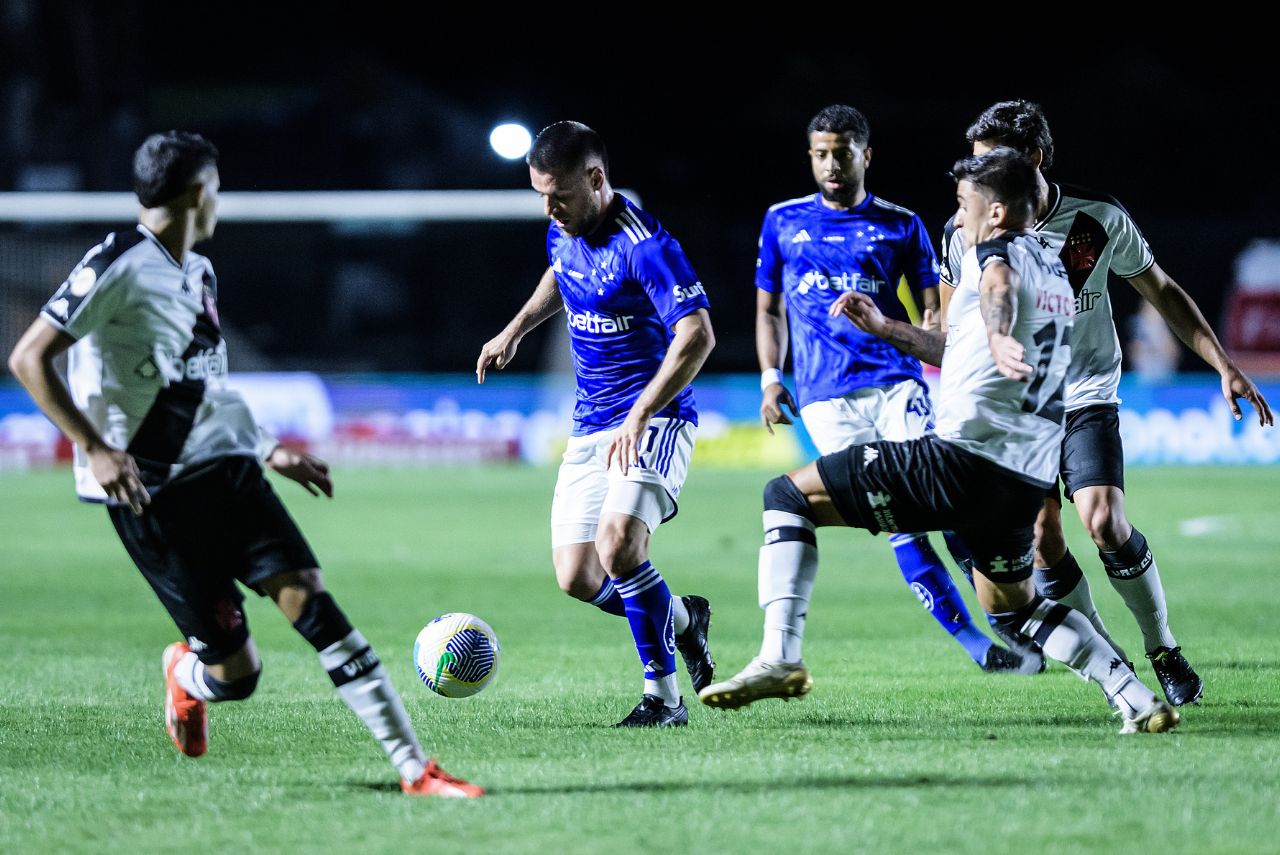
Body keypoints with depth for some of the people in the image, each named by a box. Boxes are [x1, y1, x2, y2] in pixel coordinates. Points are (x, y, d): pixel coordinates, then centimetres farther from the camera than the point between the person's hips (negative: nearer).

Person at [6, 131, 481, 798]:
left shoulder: (197, 273, 17)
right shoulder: (119, 265, -10)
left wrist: (269, 451, 27)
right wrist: (96, 449, -21)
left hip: (224, 468, 7)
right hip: (151, 490, -7)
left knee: (306, 594, -14)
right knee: (237, 671, -7)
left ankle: (414, 767, -18)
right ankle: (185, 674, 32)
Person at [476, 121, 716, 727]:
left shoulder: (644, 245, -21)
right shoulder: (563, 233, 5)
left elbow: (697, 336, -28)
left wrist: (639, 417, -33)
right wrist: (514, 331, 30)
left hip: (654, 419, -8)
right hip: (590, 426, 8)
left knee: (619, 542, -29)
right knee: (577, 578, 0)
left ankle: (663, 696, -15)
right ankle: (683, 620, 28)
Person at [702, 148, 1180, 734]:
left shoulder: (998, 251, -2)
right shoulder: (1055, 275, 25)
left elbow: (999, 287, -29)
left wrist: (998, 336, -51)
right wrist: (884, 329, 36)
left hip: (962, 456, -9)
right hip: (1026, 481, 9)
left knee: (787, 496, -1)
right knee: (1014, 605, 31)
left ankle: (779, 660, -15)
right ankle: (1138, 701, 16)